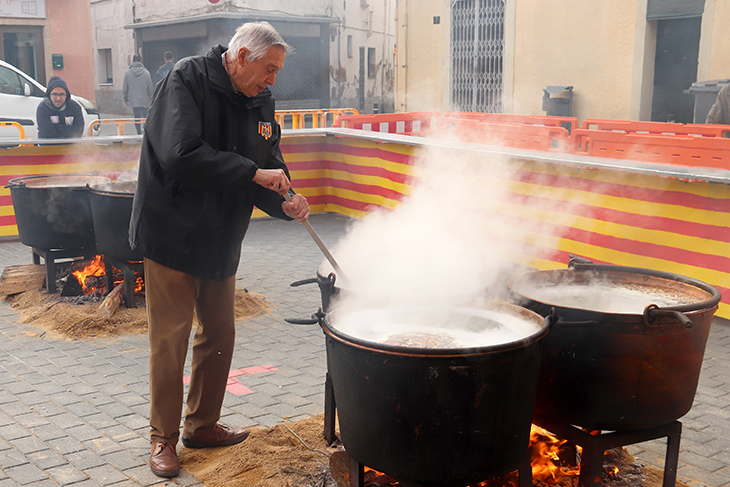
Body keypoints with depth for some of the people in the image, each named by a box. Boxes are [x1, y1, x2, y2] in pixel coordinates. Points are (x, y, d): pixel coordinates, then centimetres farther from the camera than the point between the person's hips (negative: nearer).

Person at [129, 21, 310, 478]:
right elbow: (182, 156, -30)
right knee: (170, 339, 0)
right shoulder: (187, 80, -16)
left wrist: (286, 202, -15)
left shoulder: (261, 101, 5)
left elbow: (270, 162, 6)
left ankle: (202, 424, 31)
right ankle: (163, 437, 16)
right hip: (173, 232, -7)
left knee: (219, 334, 14)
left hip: (222, 239, 7)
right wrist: (254, 173, -28)